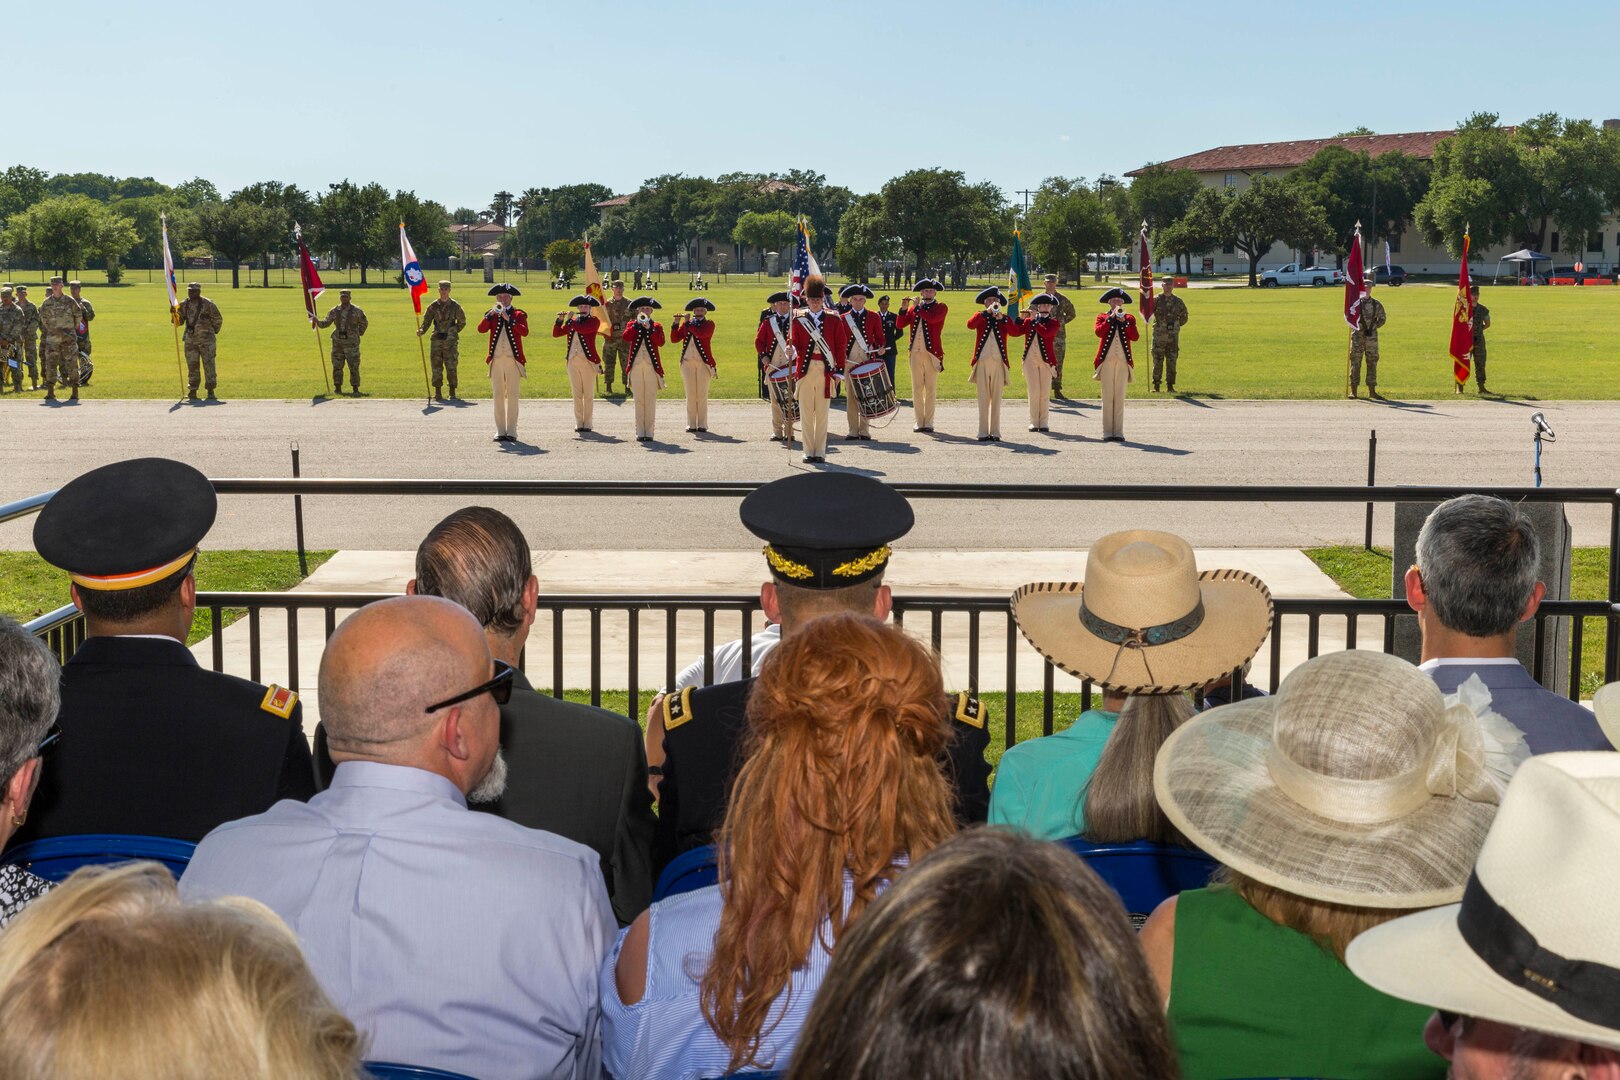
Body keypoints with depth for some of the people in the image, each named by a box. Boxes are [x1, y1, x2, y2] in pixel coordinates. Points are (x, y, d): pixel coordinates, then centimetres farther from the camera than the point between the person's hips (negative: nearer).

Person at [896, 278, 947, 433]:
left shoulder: (941, 307, 2)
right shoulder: (914, 308, 13)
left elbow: (932, 318, -19)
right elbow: (899, 325, 4)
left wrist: (918, 307, -9)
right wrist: (904, 309, -9)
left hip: (932, 353, -4)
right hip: (916, 354, 4)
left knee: (930, 389, -1)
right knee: (917, 389, 5)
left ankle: (928, 423, 0)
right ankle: (919, 422, 11)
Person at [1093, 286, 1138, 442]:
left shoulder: (1129, 318, 11)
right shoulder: (1102, 317, 8)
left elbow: (1135, 336, -5)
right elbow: (1099, 332, -14)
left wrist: (1124, 321, -13)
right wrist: (1111, 317, -17)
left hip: (1123, 361, 1)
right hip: (1106, 361, -1)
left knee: (1120, 397, 1)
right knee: (1107, 397, -2)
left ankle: (1118, 432, 2)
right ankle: (1107, 432, 0)